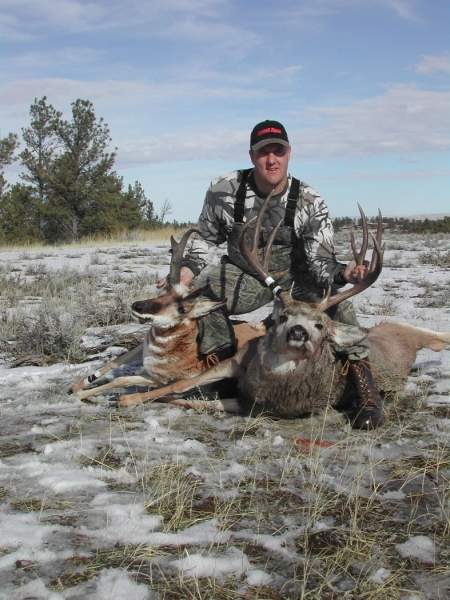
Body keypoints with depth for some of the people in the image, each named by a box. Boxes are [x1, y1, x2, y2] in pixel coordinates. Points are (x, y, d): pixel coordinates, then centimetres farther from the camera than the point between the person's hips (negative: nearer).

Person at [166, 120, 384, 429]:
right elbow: (207, 238, 3)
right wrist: (186, 271, -13)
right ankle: (223, 361, -4)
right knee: (201, 286, -27)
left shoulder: (310, 203, -16)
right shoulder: (224, 191, -13)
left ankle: (364, 388, -23)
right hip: (245, 276, 2)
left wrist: (344, 273, -42)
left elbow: (320, 261, -19)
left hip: (296, 277, -1)